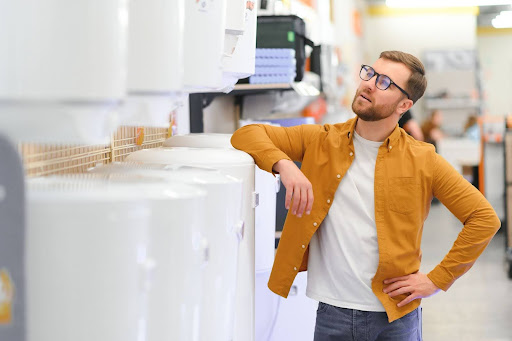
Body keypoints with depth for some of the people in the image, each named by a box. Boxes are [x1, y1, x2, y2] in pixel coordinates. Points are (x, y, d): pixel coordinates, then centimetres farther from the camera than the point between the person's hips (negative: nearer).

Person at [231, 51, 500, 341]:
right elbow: (247, 135, 2)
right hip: (332, 313, 1)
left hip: (396, 316, -1)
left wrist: (437, 280, -4)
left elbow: (485, 218, -1)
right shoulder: (321, 141, 2)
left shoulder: (422, 160, -3)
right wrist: (284, 165, -18)